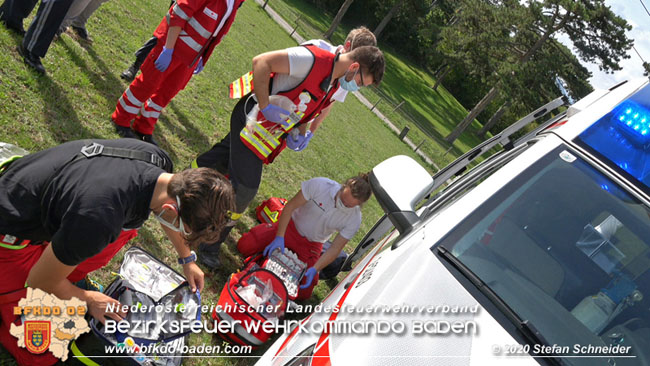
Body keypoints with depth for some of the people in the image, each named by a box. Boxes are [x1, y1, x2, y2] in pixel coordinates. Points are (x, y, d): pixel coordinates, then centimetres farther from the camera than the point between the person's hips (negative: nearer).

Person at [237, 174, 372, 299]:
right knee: (244, 246, -15)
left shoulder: (354, 219, -21)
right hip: (292, 226, -1)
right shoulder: (319, 185, -28)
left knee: (303, 293, -6)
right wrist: (279, 237, -25)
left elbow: (335, 249, -15)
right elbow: (290, 206, -19)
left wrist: (314, 269, -27)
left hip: (310, 245, 1)